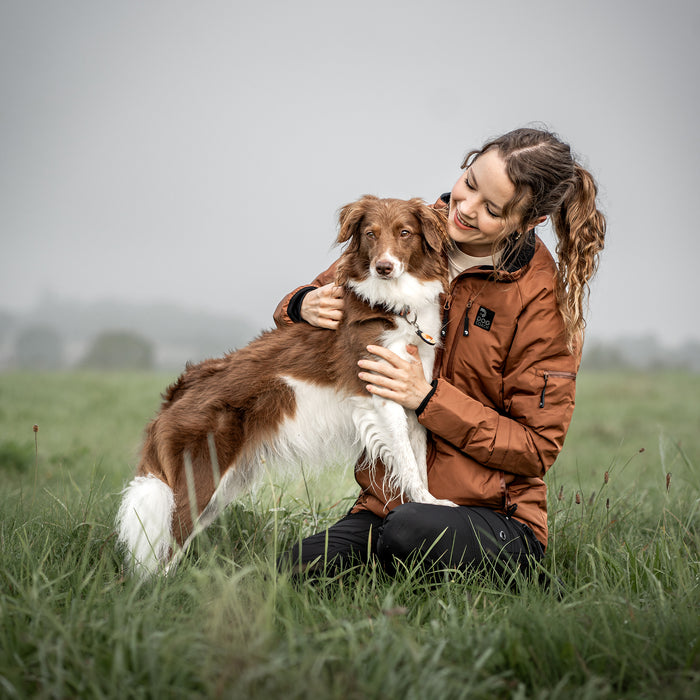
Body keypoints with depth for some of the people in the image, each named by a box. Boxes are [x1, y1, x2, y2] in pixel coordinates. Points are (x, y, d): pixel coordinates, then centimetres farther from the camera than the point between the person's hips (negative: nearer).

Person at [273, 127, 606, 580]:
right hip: (385, 503, 3)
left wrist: (428, 398, -19)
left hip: (492, 516, -3)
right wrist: (305, 306, -10)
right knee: (292, 573, -23)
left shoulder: (542, 300, -11)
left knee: (409, 532, -36)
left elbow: (537, 448, -10)